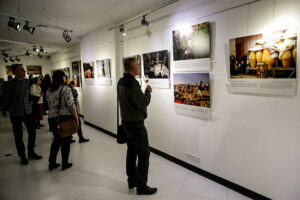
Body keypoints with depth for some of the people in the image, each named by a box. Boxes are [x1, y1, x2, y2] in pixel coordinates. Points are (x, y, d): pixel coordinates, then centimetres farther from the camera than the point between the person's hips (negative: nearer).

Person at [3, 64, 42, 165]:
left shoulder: (27, 81, 3)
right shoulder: (11, 84, -13)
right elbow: (6, 98, -4)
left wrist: (28, 105, 12)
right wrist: (10, 109, 6)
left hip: (27, 111, 5)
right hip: (16, 114, -4)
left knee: (32, 132, 7)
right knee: (18, 135, 6)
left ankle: (31, 152, 25)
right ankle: (22, 156, 21)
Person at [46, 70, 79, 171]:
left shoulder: (48, 91, 9)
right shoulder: (65, 88, -12)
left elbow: (49, 105, 13)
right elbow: (71, 105, -16)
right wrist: (76, 118, -11)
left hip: (52, 118, 6)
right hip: (65, 118, -6)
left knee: (56, 140, 19)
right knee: (66, 141, 7)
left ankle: (52, 163, 24)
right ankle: (65, 164, 18)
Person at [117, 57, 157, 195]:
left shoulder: (121, 82, 7)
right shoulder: (132, 83, -23)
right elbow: (144, 102, -23)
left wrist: (144, 92, 10)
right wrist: (148, 91, -5)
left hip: (126, 122, 9)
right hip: (136, 123, -9)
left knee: (131, 151, 18)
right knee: (144, 154, 3)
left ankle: (132, 181, 32)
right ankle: (141, 186, 15)